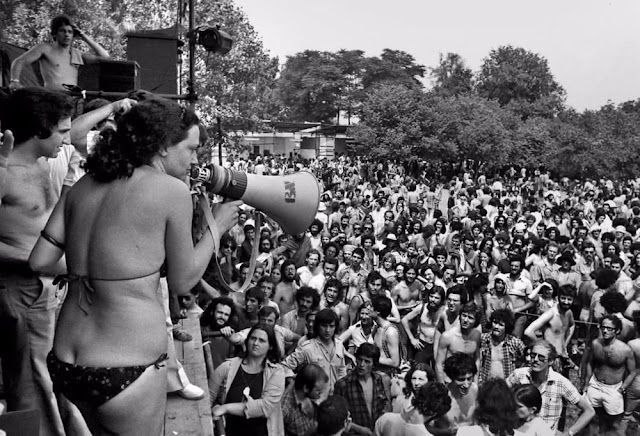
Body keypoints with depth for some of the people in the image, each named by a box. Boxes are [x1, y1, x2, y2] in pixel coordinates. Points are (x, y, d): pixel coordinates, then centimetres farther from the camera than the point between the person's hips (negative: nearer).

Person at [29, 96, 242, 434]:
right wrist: (216, 227, 10)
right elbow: (182, 282, -4)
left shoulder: (82, 187, 5)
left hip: (64, 363, 6)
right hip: (126, 372, -6)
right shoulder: (172, 190, -11)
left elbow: (39, 262, 4)